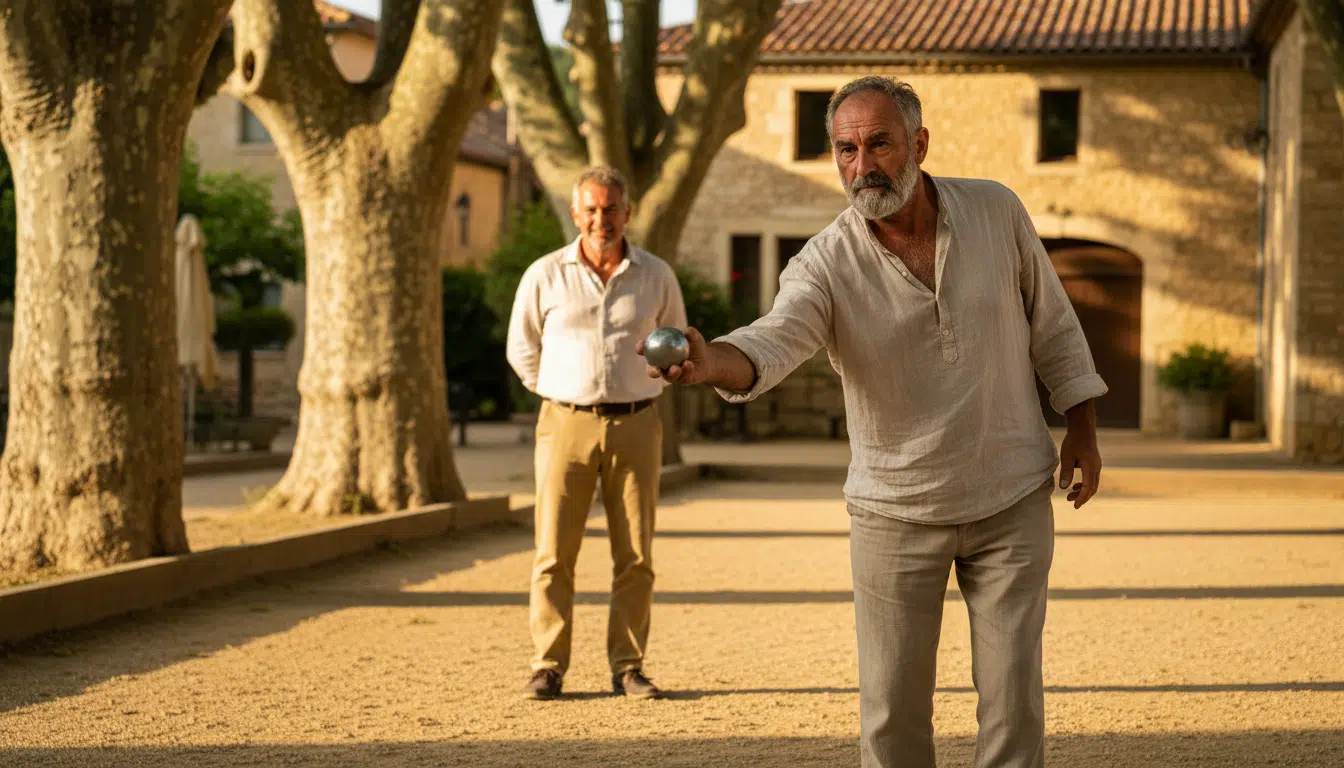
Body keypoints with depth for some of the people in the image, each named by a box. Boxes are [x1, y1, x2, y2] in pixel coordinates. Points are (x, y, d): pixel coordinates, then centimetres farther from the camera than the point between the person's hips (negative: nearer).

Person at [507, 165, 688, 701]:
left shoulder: (656, 276, 4)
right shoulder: (545, 275, 1)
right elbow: (522, 348, 14)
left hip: (636, 425, 1)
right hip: (567, 424, -1)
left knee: (635, 556, 1)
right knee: (555, 552, -3)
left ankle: (628, 666, 10)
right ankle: (548, 666, 4)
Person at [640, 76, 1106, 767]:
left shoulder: (997, 212, -6)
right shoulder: (825, 264, -13)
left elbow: (1052, 324, 7)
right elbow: (773, 341, -32)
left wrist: (1082, 427, 6)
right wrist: (712, 362, -53)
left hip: (1013, 502, 1)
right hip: (895, 513, -1)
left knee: (1013, 694, 4)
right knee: (892, 707, 3)